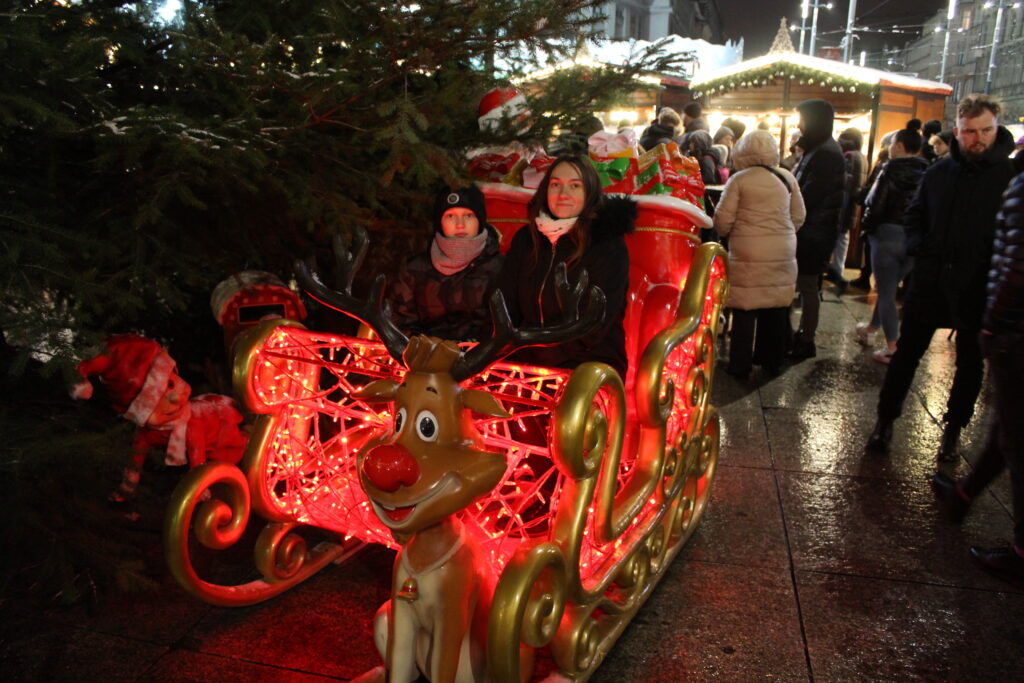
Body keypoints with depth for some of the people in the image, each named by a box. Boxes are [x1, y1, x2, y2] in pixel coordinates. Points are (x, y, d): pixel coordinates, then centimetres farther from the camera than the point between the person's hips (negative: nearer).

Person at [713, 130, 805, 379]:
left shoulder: (739, 179, -5)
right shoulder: (787, 177, 7)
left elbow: (723, 220, -6)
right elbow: (798, 217, 11)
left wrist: (728, 234, 15)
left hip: (748, 254, -4)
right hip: (783, 253, 4)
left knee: (745, 310, 4)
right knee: (775, 310, 12)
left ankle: (740, 365, 11)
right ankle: (771, 362, 25)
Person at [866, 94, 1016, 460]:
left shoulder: (1011, 176, -7)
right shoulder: (938, 172, 4)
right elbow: (913, 216, 16)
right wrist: (918, 248, 0)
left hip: (978, 289, -2)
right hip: (929, 282, 2)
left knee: (969, 362, 12)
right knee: (906, 354, 9)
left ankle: (953, 430, 29)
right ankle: (885, 419, 23)